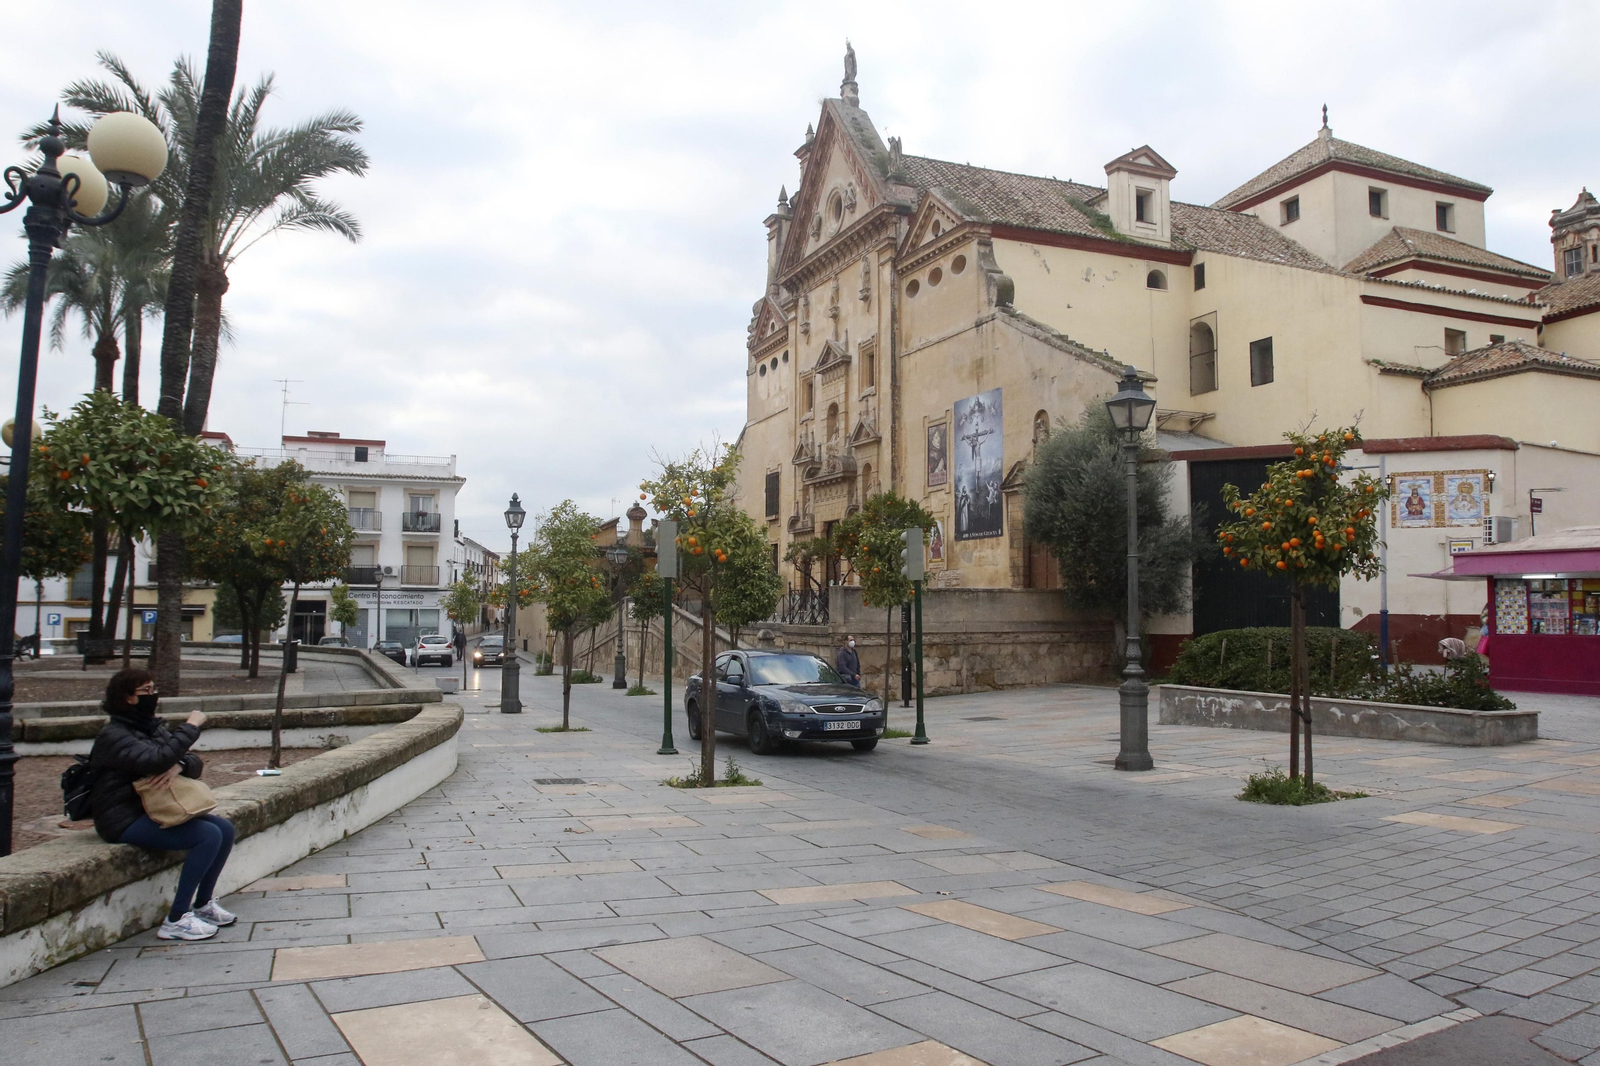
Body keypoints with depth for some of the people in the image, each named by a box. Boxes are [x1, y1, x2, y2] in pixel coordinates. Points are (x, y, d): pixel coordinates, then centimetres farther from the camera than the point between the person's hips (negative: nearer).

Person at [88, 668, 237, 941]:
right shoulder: (113, 735, -14)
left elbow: (194, 762, 7)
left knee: (225, 828, -2)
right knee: (209, 835, -22)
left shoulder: (151, 727, 13)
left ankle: (203, 905, 11)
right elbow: (157, 760, -32)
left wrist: (180, 765, -17)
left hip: (153, 811, 9)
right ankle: (176, 919, -16)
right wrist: (191, 727, -22)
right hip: (126, 820, -9)